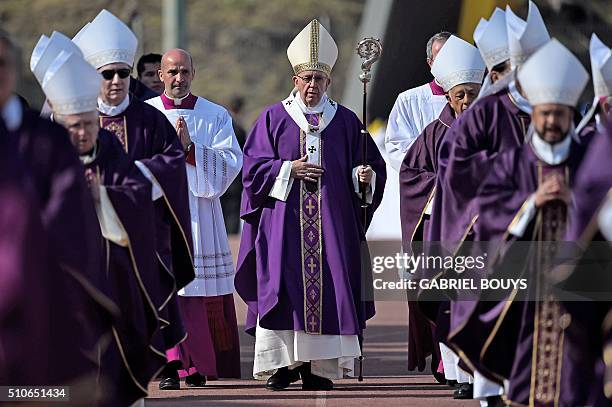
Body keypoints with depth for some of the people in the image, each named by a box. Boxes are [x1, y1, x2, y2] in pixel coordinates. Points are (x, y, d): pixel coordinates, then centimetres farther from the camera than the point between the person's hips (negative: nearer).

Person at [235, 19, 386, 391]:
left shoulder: (345, 120, 10)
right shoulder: (274, 118, 8)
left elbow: (371, 164, 11)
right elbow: (254, 165, 3)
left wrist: (365, 175, -11)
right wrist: (288, 169, -11)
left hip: (332, 219, 1)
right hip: (284, 219, -1)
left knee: (328, 287, -6)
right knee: (282, 287, -7)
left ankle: (319, 366, -3)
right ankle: (284, 362, -1)